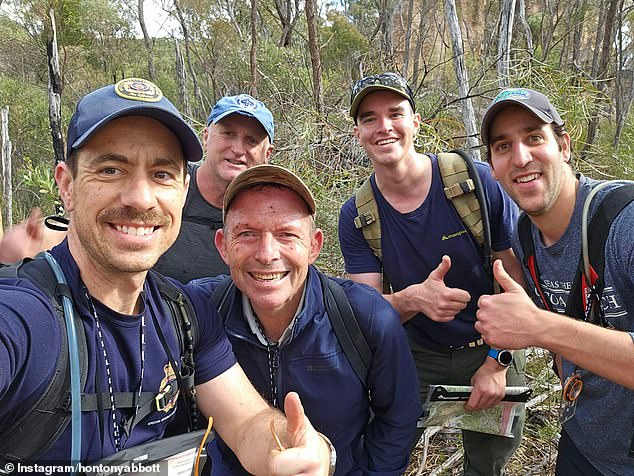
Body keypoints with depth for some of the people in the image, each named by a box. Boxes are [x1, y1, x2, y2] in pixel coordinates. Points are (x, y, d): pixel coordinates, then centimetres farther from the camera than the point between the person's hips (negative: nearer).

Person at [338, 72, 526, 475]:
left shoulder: (478, 181, -18)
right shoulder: (356, 216, -11)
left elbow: (517, 278, -11)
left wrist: (497, 362, -13)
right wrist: (413, 299, -35)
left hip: (490, 350, -1)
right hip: (416, 356, 1)